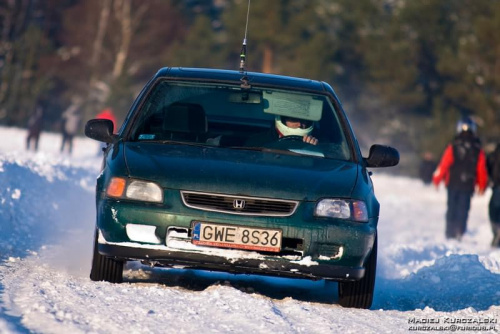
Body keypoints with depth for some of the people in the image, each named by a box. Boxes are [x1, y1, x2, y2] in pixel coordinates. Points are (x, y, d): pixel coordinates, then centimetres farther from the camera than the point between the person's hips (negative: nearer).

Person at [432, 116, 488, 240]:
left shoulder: (452, 147, -7)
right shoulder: (478, 150, -2)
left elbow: (443, 165, -5)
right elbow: (482, 170, 2)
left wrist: (436, 179, 8)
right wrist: (482, 186, 15)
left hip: (453, 183, 0)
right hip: (468, 185, 0)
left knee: (452, 208, 9)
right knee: (463, 209, 3)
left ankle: (450, 233, 8)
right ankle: (459, 232, -9)